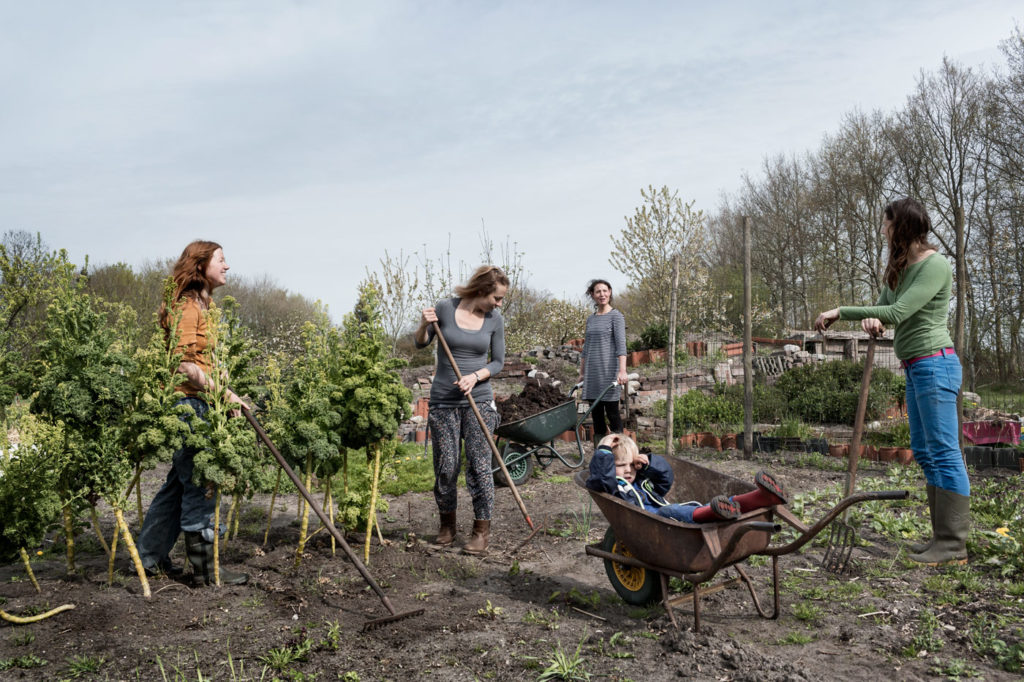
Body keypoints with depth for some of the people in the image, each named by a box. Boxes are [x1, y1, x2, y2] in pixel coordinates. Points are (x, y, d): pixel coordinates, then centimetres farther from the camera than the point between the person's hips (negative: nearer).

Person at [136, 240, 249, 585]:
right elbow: (184, 365, -20)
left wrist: (223, 394, 14)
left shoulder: (202, 305, 17)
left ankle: (151, 557, 28)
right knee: (200, 486, -4)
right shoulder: (186, 306, -13)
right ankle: (207, 569, 6)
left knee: (179, 482, 16)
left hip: (197, 404, 10)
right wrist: (225, 393, -20)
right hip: (186, 404, -10)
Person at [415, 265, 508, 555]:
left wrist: (475, 376, -13)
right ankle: (447, 523, 27)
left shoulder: (495, 320, -1)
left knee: (479, 464, -2)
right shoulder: (444, 308, -5)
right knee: (445, 467, 6)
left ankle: (482, 528, 10)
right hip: (443, 401, 0)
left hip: (479, 400, 0)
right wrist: (424, 325, -14)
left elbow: (498, 362, 5)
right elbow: (420, 343, 7)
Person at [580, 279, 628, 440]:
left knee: (612, 412, -4)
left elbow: (621, 345, -12)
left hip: (609, 371, -6)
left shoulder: (616, 316, -2)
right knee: (596, 413, 6)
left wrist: (622, 370, -23)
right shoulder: (590, 319, 15)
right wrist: (581, 373, 17)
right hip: (592, 373, 6)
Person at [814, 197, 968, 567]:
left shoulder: (935, 265, -14)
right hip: (915, 368, 10)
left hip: (934, 364, -10)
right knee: (924, 452, 11)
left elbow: (898, 312, -21)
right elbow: (884, 308, 14)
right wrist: (870, 318, -10)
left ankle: (954, 545, -2)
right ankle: (941, 536, 19)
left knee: (944, 452, -7)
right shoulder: (900, 268, 15)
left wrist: (842, 311, -17)